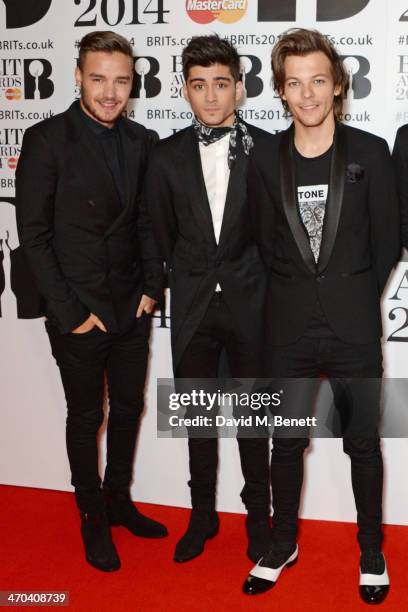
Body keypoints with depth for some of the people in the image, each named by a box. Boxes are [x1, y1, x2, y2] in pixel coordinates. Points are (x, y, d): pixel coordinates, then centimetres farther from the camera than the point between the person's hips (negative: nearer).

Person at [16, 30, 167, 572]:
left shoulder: (140, 141, 4)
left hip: (132, 307, 5)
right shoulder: (47, 139, -11)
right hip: (79, 313, -5)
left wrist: (152, 287, 2)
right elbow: (33, 233, -12)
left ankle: (119, 500, 37)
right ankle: (93, 519, 29)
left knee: (129, 407, 16)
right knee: (87, 417, 10)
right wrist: (70, 312, -13)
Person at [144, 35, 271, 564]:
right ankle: (203, 515, 31)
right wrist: (187, 281, 9)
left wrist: (250, 280, -1)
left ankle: (258, 514, 29)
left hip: (249, 304, -2)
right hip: (193, 307, 2)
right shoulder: (167, 156, 2)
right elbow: (162, 233, 8)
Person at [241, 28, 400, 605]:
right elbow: (265, 241, 8)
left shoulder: (370, 152, -3)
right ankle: (283, 544, 33)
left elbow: (387, 242, 1)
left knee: (363, 442, 9)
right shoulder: (265, 157, 2)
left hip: (353, 325, -1)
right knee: (286, 441, 13)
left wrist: (354, 299, 4)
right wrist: (298, 296, 6)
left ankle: (372, 551, 31)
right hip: (288, 325, 2)